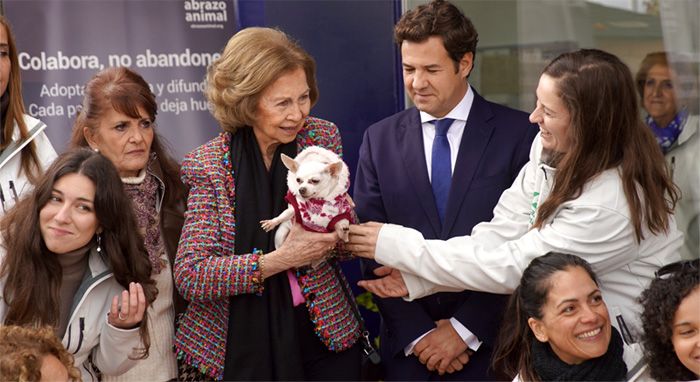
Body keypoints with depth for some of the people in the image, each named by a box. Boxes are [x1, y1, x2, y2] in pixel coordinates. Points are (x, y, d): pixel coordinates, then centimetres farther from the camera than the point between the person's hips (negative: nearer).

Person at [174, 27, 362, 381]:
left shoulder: (323, 138, -2)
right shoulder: (207, 164, -9)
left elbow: (342, 240, 6)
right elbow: (189, 275, -14)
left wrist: (335, 226, -17)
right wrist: (278, 260, -24)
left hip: (325, 338, 2)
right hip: (241, 349, -2)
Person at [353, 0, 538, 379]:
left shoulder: (519, 133, -5)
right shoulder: (379, 140, 3)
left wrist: (465, 329, -11)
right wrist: (416, 333, -7)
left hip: (492, 342, -2)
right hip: (408, 346, 2)